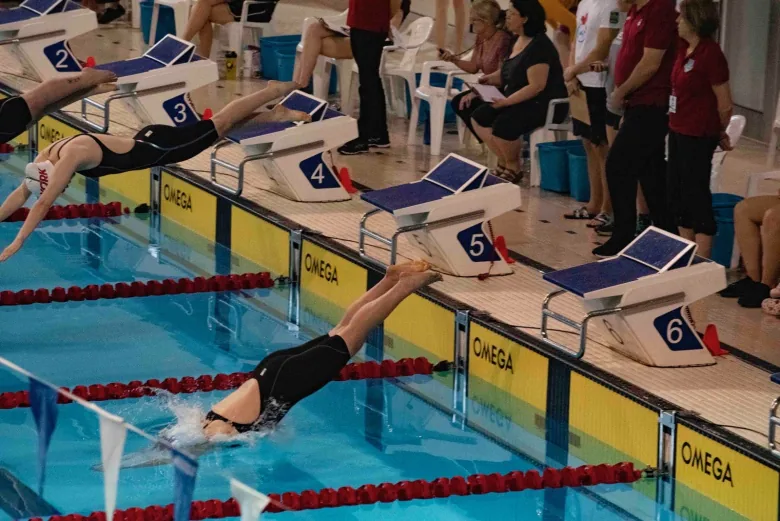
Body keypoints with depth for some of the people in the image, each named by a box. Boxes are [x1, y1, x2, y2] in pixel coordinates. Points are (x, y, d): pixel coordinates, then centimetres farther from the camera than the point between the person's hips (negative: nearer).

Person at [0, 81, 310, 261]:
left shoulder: (70, 157, -32)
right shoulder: (47, 156, -7)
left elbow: (43, 203, -37)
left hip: (158, 148, -7)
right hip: (147, 143, 7)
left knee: (220, 123, 7)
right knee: (219, 126, 20)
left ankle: (275, 92, 21)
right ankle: (277, 115, 34)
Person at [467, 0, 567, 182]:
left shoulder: (538, 46, -20)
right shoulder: (518, 41, 9)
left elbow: (536, 86, -25)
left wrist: (506, 102, -25)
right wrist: (491, 79, 5)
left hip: (543, 104, -10)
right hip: (519, 101, 10)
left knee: (502, 126, -29)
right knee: (478, 118, 1)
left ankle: (513, 168, -2)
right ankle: (504, 162, 11)